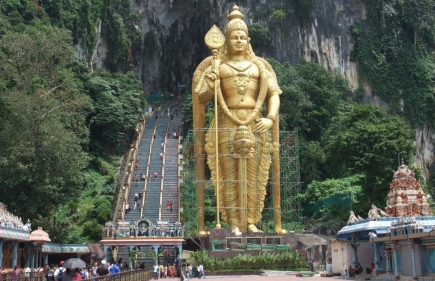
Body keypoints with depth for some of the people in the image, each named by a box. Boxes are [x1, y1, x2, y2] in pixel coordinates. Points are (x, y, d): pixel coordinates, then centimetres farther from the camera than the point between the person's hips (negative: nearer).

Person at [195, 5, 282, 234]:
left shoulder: (259, 65, 14)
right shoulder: (217, 65, 8)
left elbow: (273, 93, 8)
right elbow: (201, 98, 5)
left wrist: (271, 118, -9)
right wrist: (211, 87, -16)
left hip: (255, 125, 2)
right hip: (226, 126, -2)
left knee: (253, 175, 2)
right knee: (229, 175, -2)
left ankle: (251, 221, 10)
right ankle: (234, 223, 3)